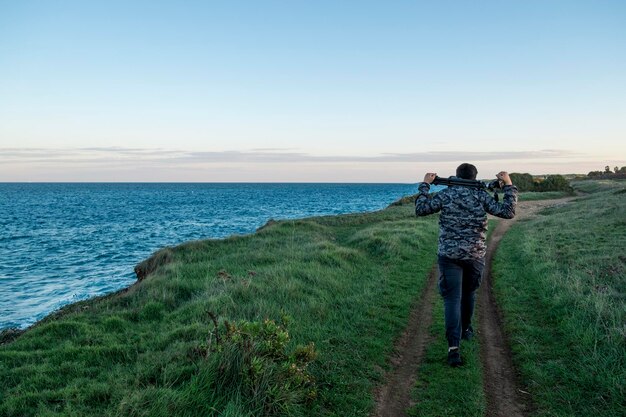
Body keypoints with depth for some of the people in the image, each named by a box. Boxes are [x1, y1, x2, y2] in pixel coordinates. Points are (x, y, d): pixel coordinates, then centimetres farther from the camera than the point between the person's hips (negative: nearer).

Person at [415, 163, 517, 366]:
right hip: (475, 255, 1)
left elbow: (420, 209, 0)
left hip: (449, 255, -1)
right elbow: (507, 212, -3)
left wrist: (424, 185, 10)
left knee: (452, 298, -3)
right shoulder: (482, 196, 1)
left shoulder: (445, 195, -1)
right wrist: (509, 186, 6)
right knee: (468, 293, 23)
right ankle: (466, 330, 43)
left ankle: (454, 347, -15)